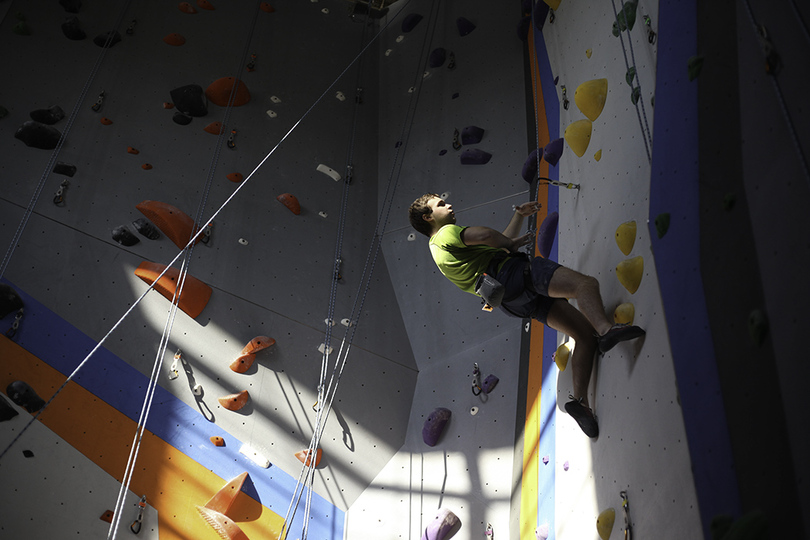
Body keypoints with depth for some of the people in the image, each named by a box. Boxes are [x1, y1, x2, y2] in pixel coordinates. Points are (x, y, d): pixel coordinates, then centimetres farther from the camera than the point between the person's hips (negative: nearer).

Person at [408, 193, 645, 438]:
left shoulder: (439, 252, 32)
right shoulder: (446, 234, 3)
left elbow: (500, 241, 38)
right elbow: (486, 235, -17)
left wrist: (519, 215, 40)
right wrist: (511, 244, 4)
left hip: (514, 301, 9)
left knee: (586, 334, 4)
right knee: (586, 283, -26)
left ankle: (580, 399, -7)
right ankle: (605, 329, -50)